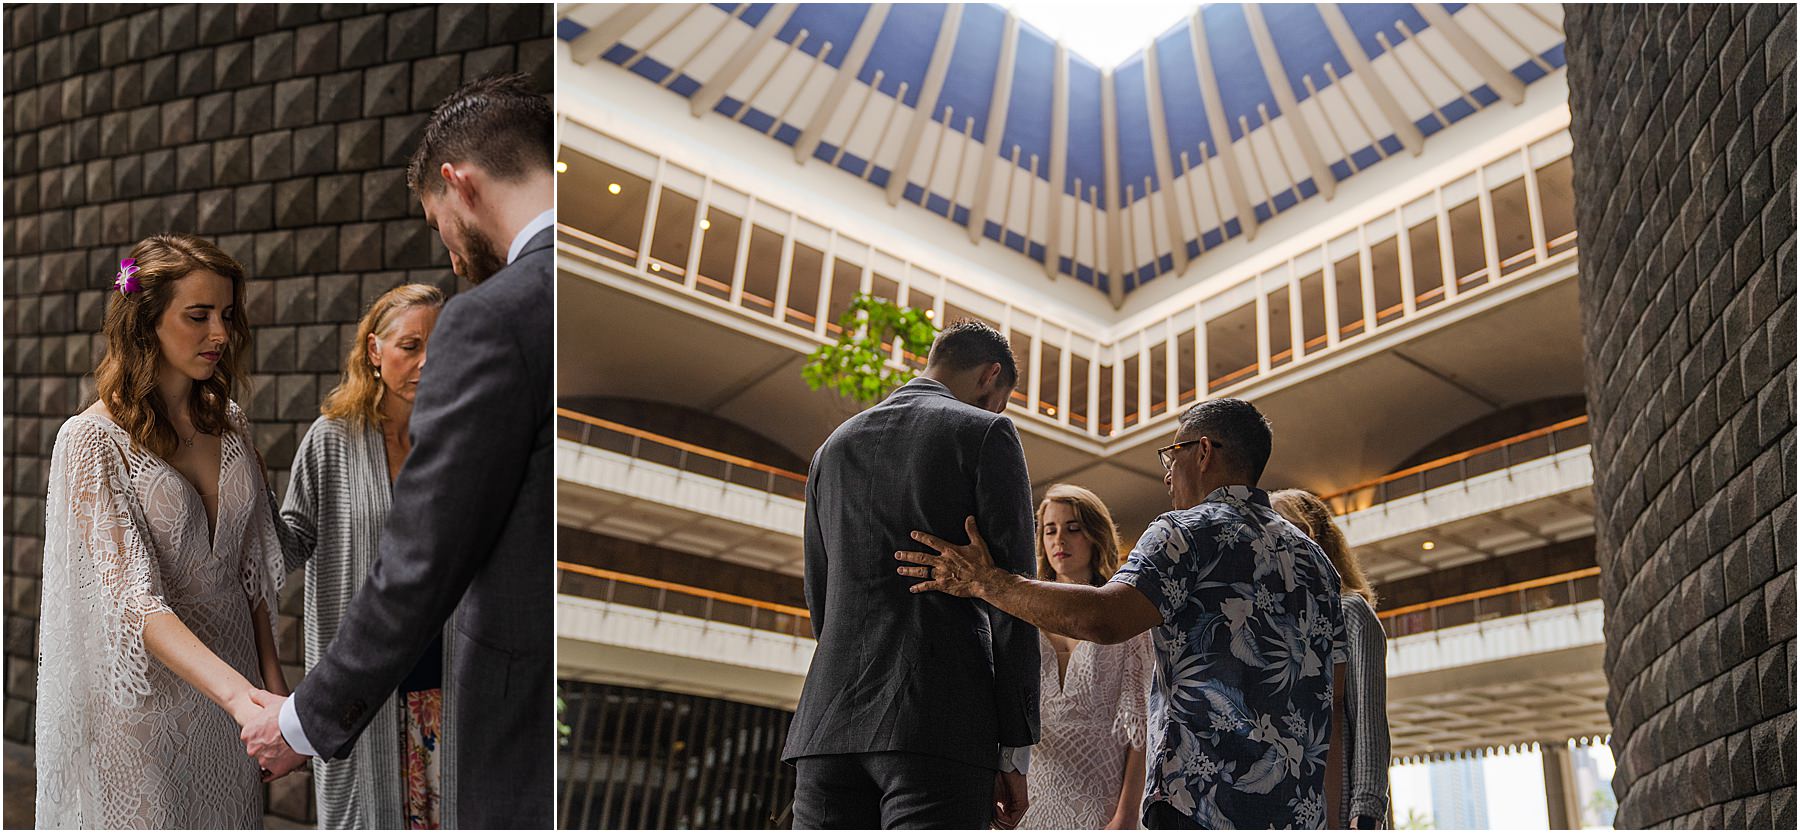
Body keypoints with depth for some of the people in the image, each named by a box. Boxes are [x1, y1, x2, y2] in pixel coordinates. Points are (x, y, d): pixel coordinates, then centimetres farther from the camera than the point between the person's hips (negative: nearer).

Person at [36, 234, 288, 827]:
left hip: (234, 685, 5)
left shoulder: (230, 424, 3)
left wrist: (271, 678, 4)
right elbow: (132, 597, -23)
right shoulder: (92, 441, -14)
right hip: (145, 697, -5)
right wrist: (239, 694, -35)